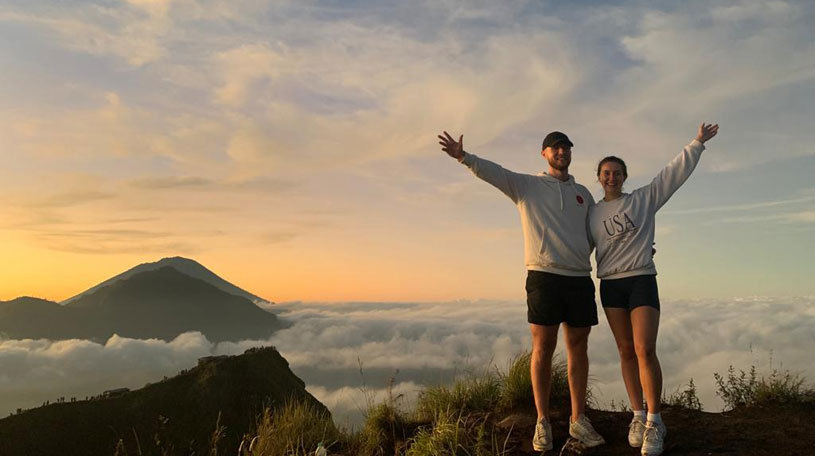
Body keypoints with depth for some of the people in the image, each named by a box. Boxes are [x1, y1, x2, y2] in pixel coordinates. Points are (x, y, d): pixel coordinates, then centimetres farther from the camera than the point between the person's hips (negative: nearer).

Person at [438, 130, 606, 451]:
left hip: (580, 279, 4)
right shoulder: (527, 185, 7)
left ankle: (578, 420, 17)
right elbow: (493, 172, -8)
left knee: (578, 349, 7)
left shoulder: (583, 193, 19)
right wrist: (464, 157, -25)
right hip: (544, 277, -4)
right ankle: (542, 422, 9)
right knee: (543, 349, -1)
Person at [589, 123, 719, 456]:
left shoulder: (644, 199, 5)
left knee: (645, 351, -13)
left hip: (642, 280, -3)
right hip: (610, 284, 3)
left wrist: (697, 143, -4)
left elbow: (675, 173, 2)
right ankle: (638, 416, 14)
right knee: (627, 352, 5)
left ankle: (654, 422, -2)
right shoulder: (592, 213, 10)